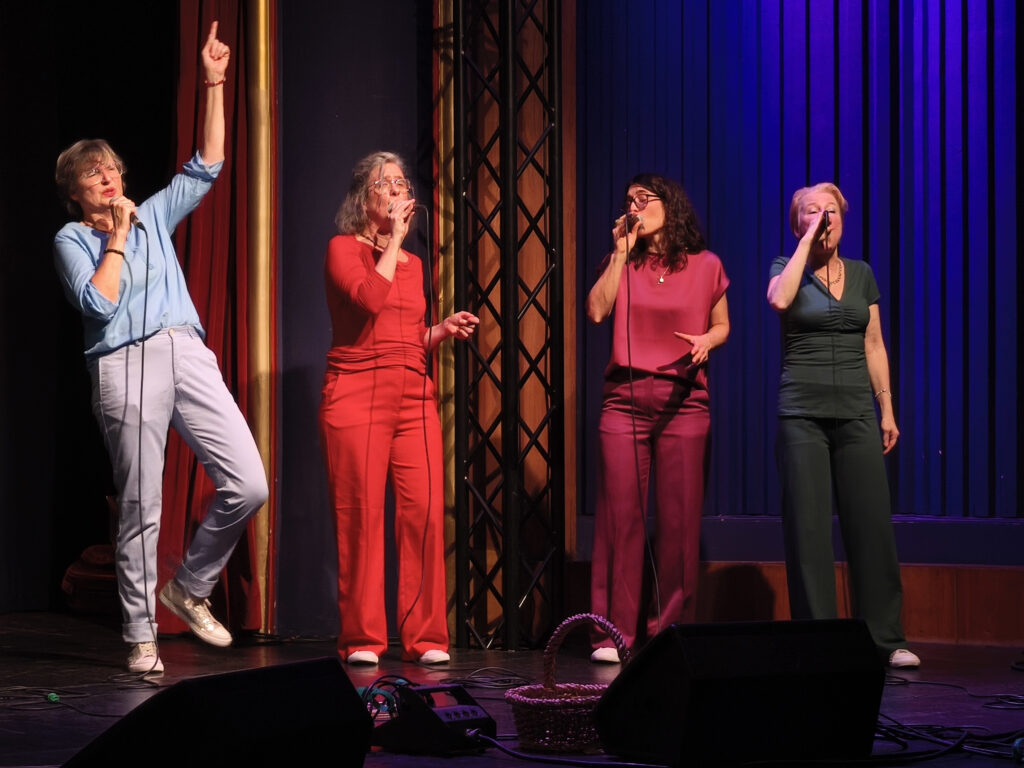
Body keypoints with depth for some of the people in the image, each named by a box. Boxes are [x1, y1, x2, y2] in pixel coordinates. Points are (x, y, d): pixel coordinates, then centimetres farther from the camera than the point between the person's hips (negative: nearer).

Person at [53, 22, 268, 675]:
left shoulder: (153, 217, 23)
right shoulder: (71, 241, 9)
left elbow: (207, 168, 19)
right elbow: (100, 303, -7)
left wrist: (215, 84, 16)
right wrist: (117, 239, 1)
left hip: (189, 356, 5)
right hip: (126, 365, -5)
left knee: (249, 483, -7)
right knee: (140, 507, -4)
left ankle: (190, 589, 12)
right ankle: (141, 637, 5)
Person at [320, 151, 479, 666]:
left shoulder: (412, 264, 21)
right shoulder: (343, 248, 2)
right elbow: (371, 298, -18)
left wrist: (443, 330, 9)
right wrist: (395, 238, -7)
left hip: (414, 397, 5)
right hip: (357, 394, -5)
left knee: (425, 513, -5)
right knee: (360, 517, -6)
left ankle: (425, 637, 1)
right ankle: (361, 639, 2)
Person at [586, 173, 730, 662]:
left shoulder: (705, 266, 7)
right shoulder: (623, 262, 11)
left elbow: (722, 325, 14)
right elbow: (596, 310, -5)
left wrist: (706, 340, -8)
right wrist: (622, 251, -3)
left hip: (683, 400, -1)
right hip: (625, 398, 1)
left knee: (679, 519, -1)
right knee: (621, 515, -4)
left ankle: (669, 629, 6)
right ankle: (614, 630, -1)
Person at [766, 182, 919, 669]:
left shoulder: (862, 274, 13)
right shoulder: (787, 268, 4)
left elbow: (874, 346, 13)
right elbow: (780, 300, -20)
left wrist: (887, 409, 7)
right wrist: (807, 241, -13)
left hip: (855, 410, 2)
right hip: (803, 410, -2)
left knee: (871, 523, -2)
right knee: (808, 526, -3)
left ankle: (886, 638, 3)